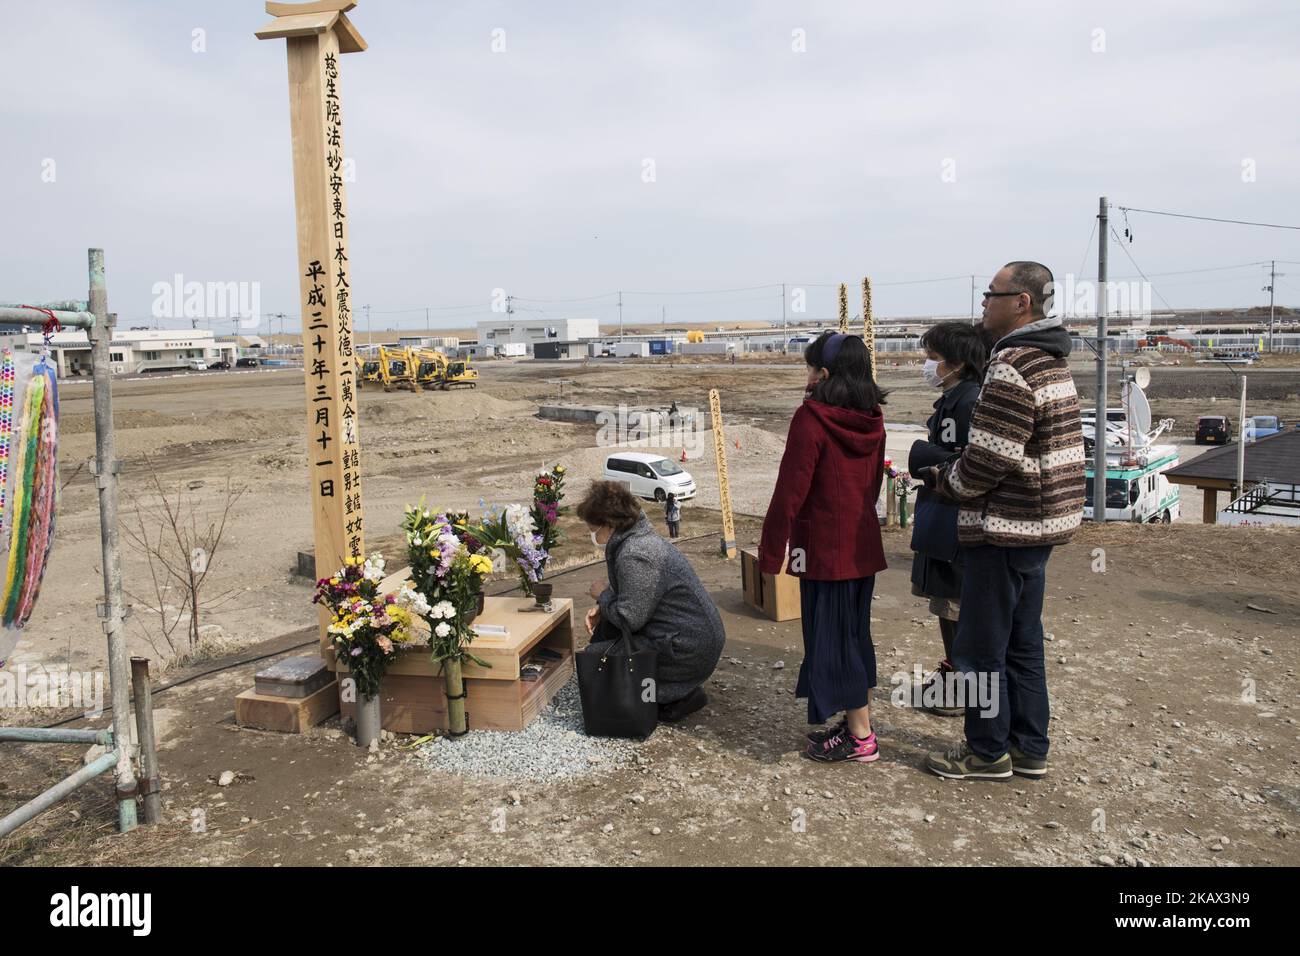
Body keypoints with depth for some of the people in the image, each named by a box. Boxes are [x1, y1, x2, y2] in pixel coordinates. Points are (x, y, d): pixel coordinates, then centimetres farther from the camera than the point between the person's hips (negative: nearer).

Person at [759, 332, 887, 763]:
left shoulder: (812, 419, -17)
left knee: (831, 638, 3)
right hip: (863, 546, 8)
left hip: (825, 549, -8)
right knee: (854, 634, 17)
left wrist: (770, 550, -11)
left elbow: (790, 490, -18)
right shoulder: (872, 421, 5)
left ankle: (860, 738, 11)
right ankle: (857, 723, 28)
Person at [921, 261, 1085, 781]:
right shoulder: (1052, 360, 13)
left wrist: (944, 479, -3)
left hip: (1003, 529, -10)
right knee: (1023, 642, 17)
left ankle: (987, 752, 15)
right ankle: (1029, 748, 27)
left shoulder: (1011, 368, -20)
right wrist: (952, 471, 12)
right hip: (1040, 524, 10)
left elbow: (989, 459, -23)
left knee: (980, 648, 3)